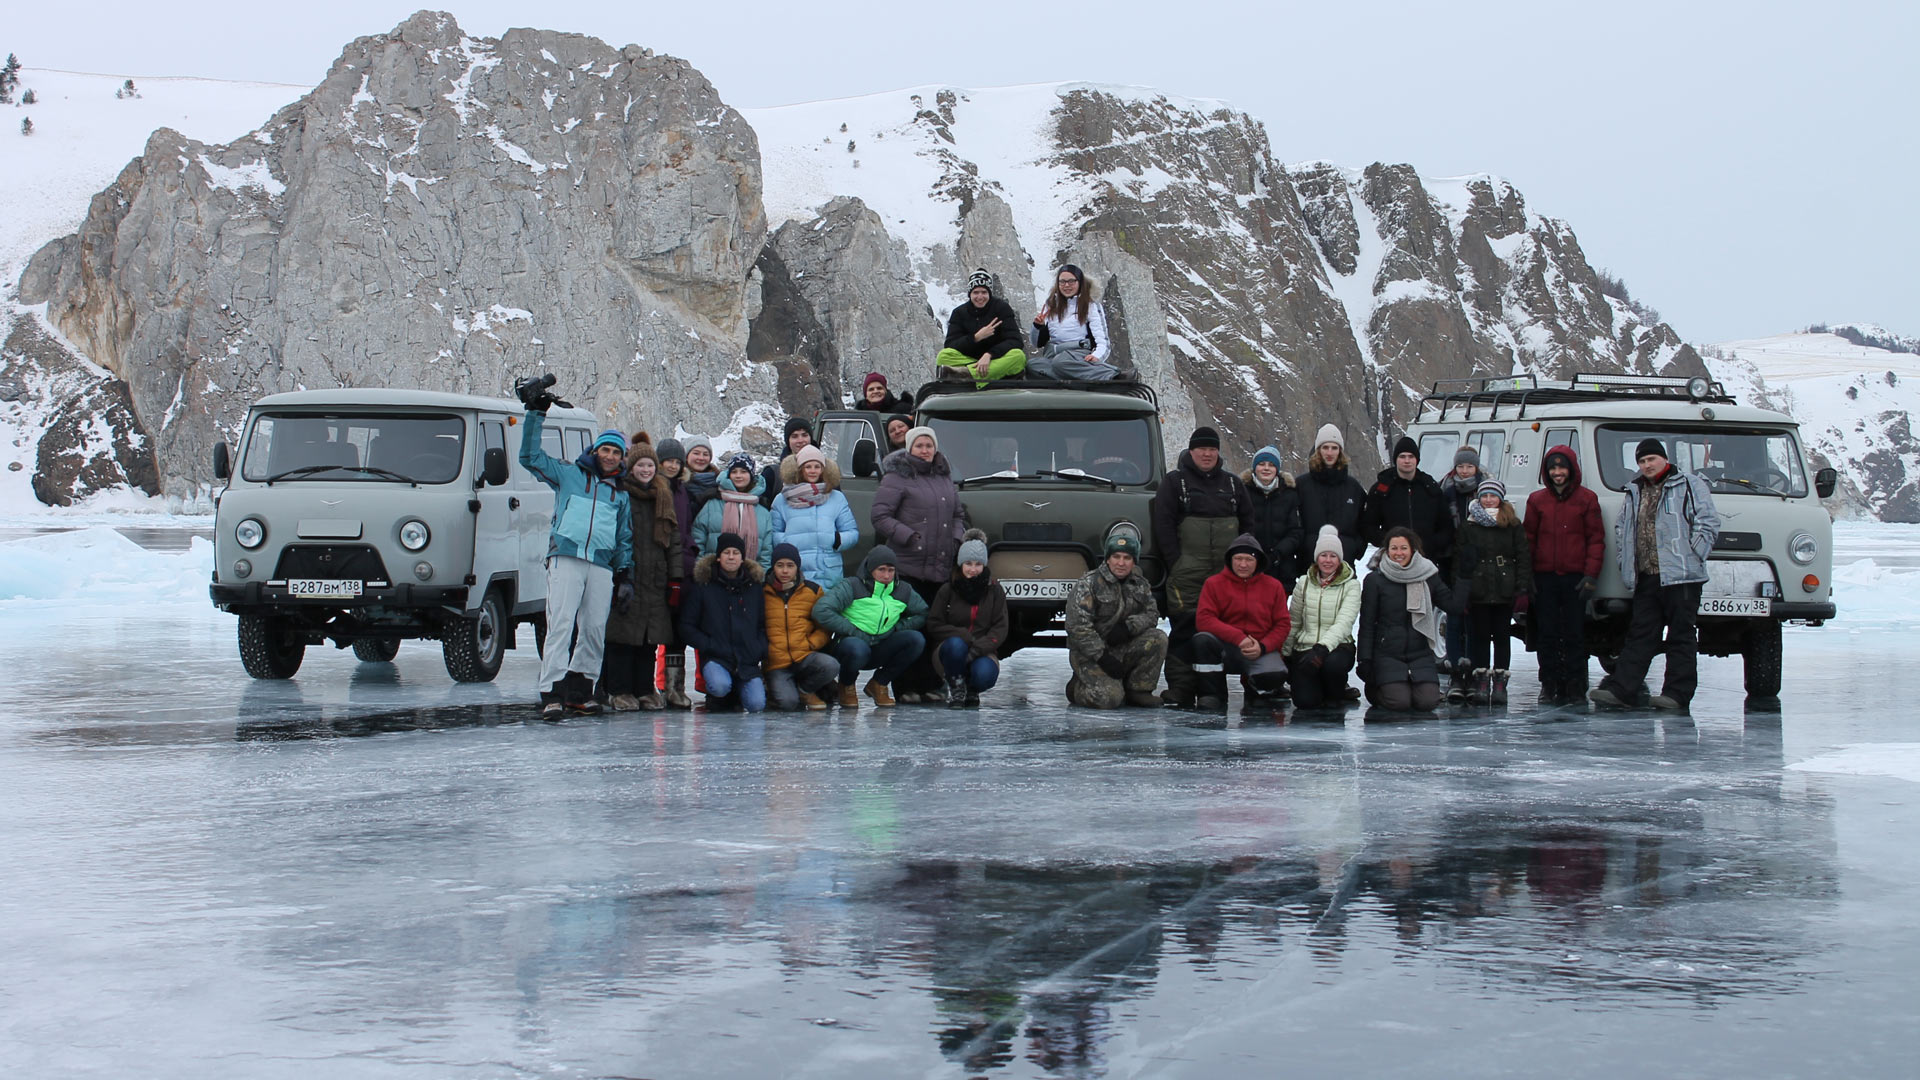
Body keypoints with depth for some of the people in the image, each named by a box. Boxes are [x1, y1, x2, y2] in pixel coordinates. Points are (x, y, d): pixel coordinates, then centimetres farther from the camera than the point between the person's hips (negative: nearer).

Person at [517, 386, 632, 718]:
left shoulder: (621, 494, 23)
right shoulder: (568, 474, 14)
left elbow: (625, 538, 23)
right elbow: (530, 457, 6)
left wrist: (625, 575, 13)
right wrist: (535, 415, 1)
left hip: (602, 565, 4)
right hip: (566, 557, -4)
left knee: (594, 629, 0)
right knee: (561, 622, -14)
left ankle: (578, 689, 9)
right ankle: (551, 692, -19)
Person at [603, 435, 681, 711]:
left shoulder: (664, 497, 15)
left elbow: (674, 540, 16)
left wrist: (675, 577, 8)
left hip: (655, 577, 4)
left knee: (651, 636, 4)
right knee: (623, 635, -5)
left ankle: (645, 689, 12)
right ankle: (620, 691, 0)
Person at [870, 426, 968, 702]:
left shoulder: (944, 477, 20)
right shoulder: (897, 478, -1)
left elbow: (958, 514, 28)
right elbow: (879, 515, -6)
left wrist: (957, 538, 9)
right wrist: (908, 536, -14)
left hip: (941, 568, 6)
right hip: (908, 566, -6)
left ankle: (930, 685, 10)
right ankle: (905, 687, -4)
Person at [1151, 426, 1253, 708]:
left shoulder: (1232, 483, 18)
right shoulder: (1174, 482, 6)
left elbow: (1248, 523, 20)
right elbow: (1163, 523, -1)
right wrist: (1176, 562, -8)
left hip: (1225, 574, 4)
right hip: (1187, 575, -4)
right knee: (1185, 627, -10)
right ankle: (1180, 687, -9)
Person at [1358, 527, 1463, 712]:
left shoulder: (1428, 577, 7)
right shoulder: (1375, 580, 0)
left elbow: (1455, 606, 0)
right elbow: (1367, 624, 1)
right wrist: (1364, 660, -5)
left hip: (1421, 653, 2)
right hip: (1387, 654, -2)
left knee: (1428, 702, -18)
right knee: (1399, 702, -21)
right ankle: (1373, 690, 13)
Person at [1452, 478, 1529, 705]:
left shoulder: (1513, 526, 6)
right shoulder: (1468, 526, 6)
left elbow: (1523, 558, 5)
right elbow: (1458, 560, 5)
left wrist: (1522, 589, -4)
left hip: (1504, 593, 0)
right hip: (1477, 592, 0)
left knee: (1502, 637, 3)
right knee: (1479, 636, 2)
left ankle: (1499, 684, 7)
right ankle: (1480, 683, 7)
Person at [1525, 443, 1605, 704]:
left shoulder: (1587, 499, 4)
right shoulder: (1537, 500, 10)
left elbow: (1596, 538, 3)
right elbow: (1529, 539, 11)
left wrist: (1591, 574, -6)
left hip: (1575, 576, -2)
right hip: (1545, 577, 2)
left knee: (1574, 634, -1)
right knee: (1547, 634, 2)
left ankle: (1574, 687, 2)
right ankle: (1550, 686, 7)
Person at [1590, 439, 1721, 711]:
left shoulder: (1691, 486, 2)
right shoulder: (1634, 494, 20)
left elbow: (1708, 524, -5)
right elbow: (1621, 530, 27)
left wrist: (1690, 558, -10)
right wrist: (1624, 562, 14)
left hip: (1680, 576, -6)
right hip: (1645, 578, 6)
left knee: (1681, 637, -2)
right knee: (1639, 636, 4)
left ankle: (1677, 694, -2)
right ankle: (1619, 689, 0)